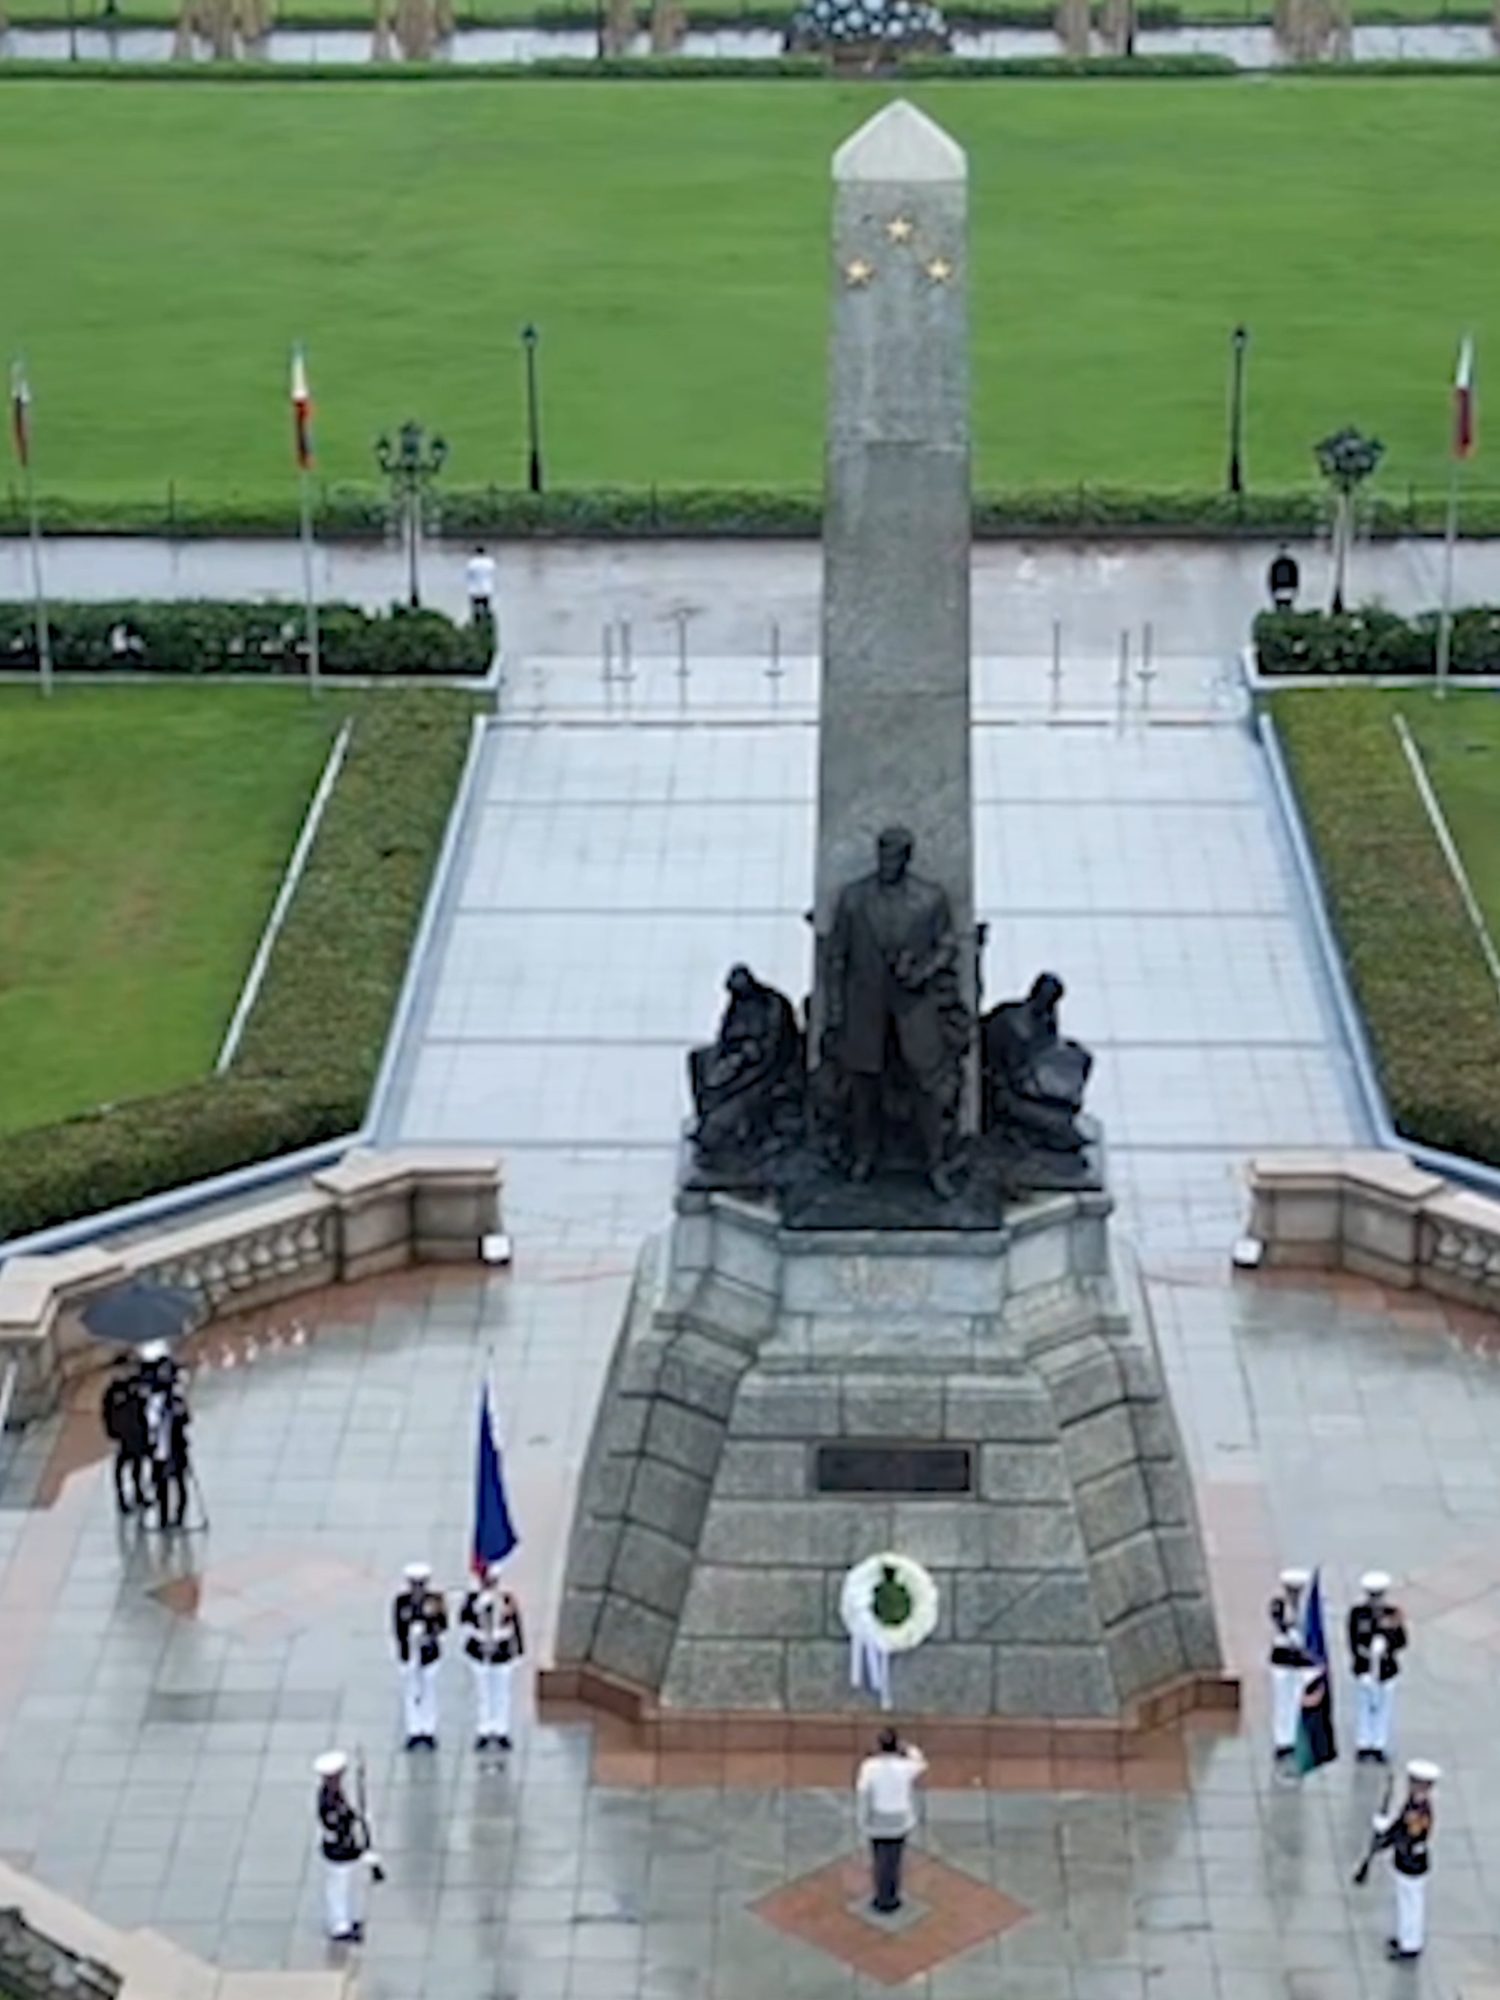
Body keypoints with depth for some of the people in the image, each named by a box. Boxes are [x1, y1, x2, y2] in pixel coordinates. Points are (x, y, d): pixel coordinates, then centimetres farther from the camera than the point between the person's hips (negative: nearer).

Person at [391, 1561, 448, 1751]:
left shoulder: (435, 1599, -10)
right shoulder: (400, 1600, -8)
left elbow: (443, 1625, -11)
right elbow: (397, 1628, -6)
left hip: (429, 1652, -1)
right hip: (409, 1652, 1)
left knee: (429, 1691, 9)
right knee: (410, 1692, 8)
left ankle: (429, 1731, 20)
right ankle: (413, 1732, 19)